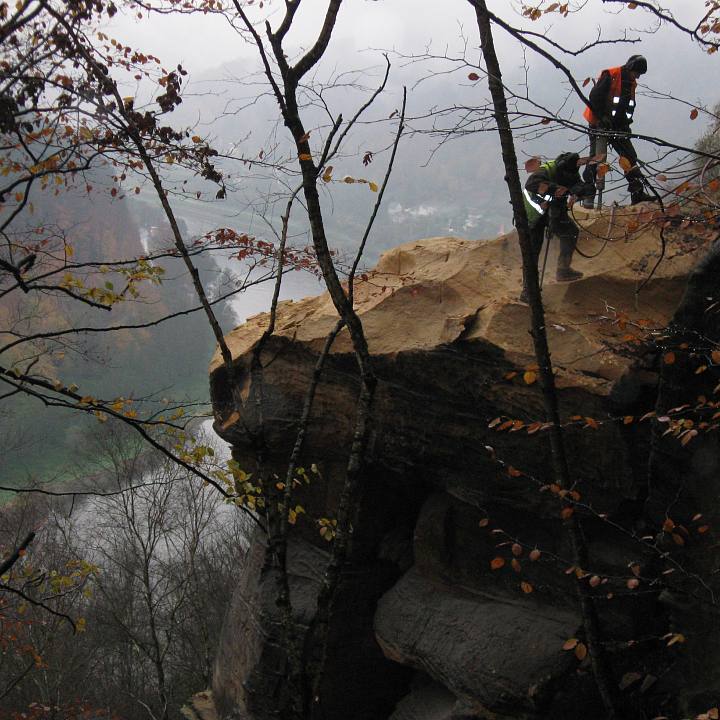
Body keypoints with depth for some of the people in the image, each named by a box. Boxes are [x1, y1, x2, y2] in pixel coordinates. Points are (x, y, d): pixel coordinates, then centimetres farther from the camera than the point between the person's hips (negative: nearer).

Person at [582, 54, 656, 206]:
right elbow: (594, 97, -19)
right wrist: (602, 116, -22)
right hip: (599, 124, -7)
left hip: (618, 126, 7)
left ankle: (638, 193, 3)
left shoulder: (631, 83, 12)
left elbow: (629, 107, 16)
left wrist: (626, 123, 1)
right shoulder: (610, 76, -12)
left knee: (630, 156, 1)